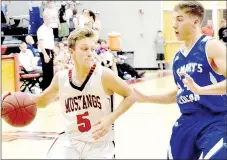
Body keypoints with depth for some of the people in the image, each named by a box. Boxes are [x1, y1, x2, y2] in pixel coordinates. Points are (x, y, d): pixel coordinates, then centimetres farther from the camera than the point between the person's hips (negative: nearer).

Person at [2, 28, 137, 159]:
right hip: (70, 140, 3)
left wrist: (110, 119, -18)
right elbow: (43, 101, 15)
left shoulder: (104, 75, -14)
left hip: (100, 143, -3)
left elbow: (131, 96, -5)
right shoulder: (61, 78, -3)